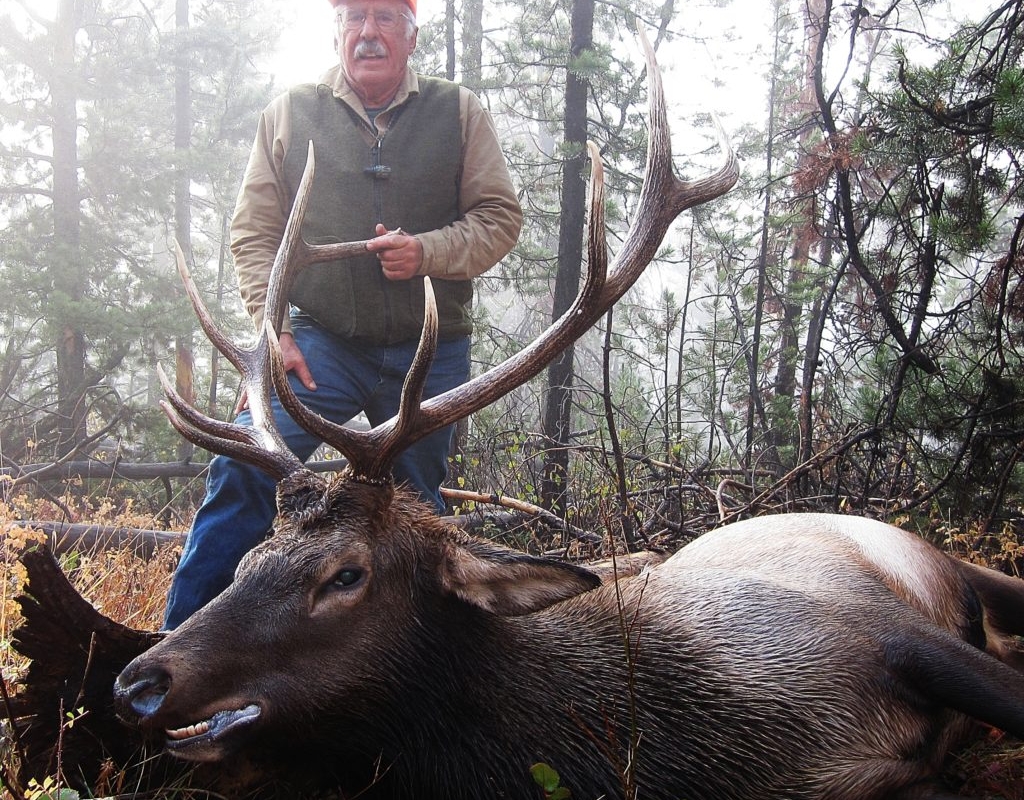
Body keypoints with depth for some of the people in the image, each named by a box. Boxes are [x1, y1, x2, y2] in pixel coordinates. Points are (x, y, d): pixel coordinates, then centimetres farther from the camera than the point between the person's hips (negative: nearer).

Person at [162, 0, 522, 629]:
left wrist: (426, 251, -14)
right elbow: (254, 231, 7)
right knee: (245, 466, -18)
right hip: (320, 342, -1)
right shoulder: (290, 114, 7)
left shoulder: (460, 113, 6)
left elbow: (501, 218, 5)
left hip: (431, 352, 1)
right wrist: (273, 330, -5)